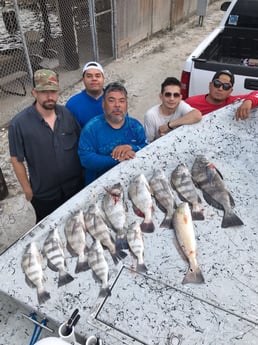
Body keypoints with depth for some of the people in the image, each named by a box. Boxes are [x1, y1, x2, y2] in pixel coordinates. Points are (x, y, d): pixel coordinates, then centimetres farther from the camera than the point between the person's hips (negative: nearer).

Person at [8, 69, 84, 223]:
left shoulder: (67, 113, -8)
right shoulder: (19, 123, -19)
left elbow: (80, 143, 3)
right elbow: (17, 159, -11)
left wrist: (84, 171, 2)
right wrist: (27, 189, -6)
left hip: (76, 185, 3)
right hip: (44, 194, -2)